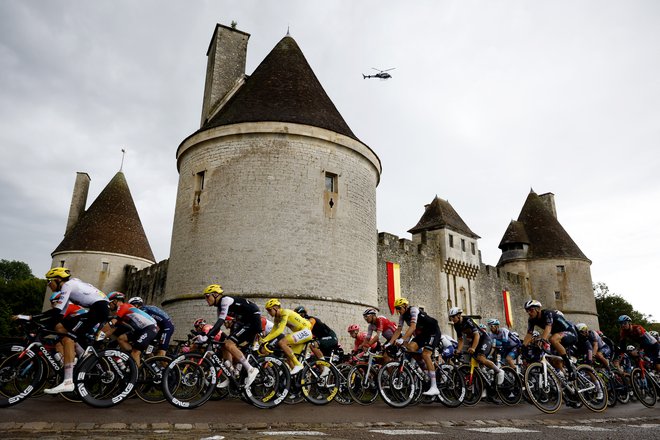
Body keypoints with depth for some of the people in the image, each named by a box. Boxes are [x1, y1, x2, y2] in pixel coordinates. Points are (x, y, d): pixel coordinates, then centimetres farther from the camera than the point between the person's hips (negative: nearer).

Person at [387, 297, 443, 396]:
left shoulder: (413, 310, -23)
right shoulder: (402, 316, 1)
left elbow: (413, 327, -35)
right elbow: (398, 330, -3)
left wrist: (402, 339, -46)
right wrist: (390, 343, -14)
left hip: (433, 331, -8)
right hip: (422, 333, 8)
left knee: (425, 354, -23)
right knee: (410, 348, -15)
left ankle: (434, 387, -23)